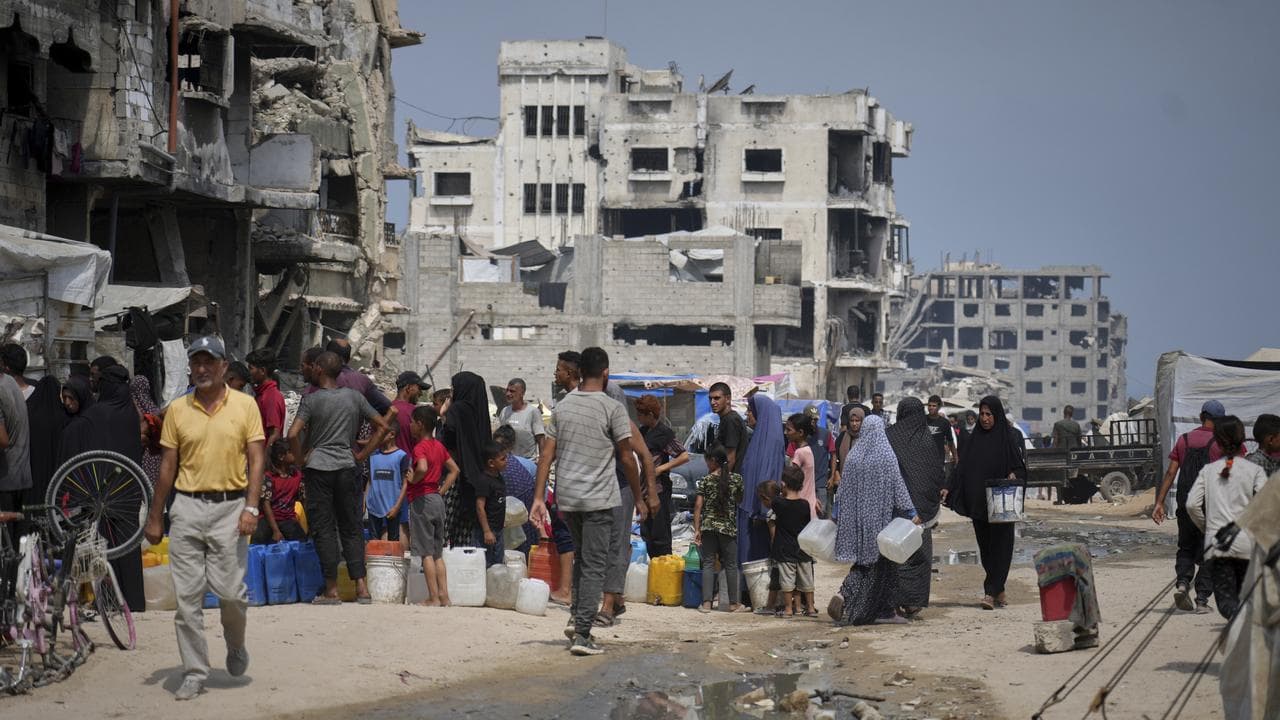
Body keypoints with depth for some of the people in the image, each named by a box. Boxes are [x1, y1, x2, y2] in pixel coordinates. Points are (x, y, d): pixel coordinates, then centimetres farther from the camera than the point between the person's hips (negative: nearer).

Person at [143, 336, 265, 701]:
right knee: (188, 595, 1)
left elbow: (255, 459, 0)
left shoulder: (245, 405, 1)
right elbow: (168, 465, 10)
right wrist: (155, 517, 9)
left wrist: (251, 507, -11)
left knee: (230, 590, -6)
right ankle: (194, 673, 8)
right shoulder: (178, 409, 7)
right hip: (187, 507, 2)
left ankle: (235, 644, 25)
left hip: (230, 506, -2)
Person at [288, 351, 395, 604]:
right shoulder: (354, 397, 6)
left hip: (318, 468, -4)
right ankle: (361, 587, 2)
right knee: (351, 527, 9)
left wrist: (301, 458, -1)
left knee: (323, 529, 1)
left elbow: (293, 434, -17)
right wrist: (362, 455, 10)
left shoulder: (311, 399, -7)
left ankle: (331, 590, 0)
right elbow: (382, 426, 8)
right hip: (347, 467, 4)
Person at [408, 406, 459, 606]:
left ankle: (434, 597, -5)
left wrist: (412, 480, -14)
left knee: (426, 552, -4)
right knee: (438, 553, 12)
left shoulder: (419, 447, -13)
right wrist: (441, 490, 14)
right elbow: (454, 470, 19)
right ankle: (444, 595, 9)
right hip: (437, 500, 8)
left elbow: (422, 468, -33)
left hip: (421, 500, -8)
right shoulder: (439, 446, 12)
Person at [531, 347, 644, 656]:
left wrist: (539, 498, 5)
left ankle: (577, 617, 17)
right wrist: (638, 498, 5)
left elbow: (546, 455, 3)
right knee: (594, 567, -2)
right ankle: (582, 634, -8)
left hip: (566, 498, 5)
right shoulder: (612, 408, -7)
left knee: (581, 557, 24)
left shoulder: (562, 406, 7)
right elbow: (627, 458, -5)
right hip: (599, 499, -5)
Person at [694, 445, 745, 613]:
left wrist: (696, 529, -3)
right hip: (728, 527, 0)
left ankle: (706, 603, -4)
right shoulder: (736, 479, 1)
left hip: (708, 526, 0)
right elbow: (740, 501, 10)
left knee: (708, 564, 3)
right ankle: (733, 603, 12)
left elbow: (698, 505, -5)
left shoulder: (705, 480, -2)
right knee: (730, 565, 8)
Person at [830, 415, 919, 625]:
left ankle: (844, 595, -7)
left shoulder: (853, 456, 2)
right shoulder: (886, 455, -10)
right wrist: (911, 512, -9)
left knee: (862, 560, 12)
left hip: (859, 517, 4)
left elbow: (844, 489, 7)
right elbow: (898, 485, -12)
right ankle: (885, 611, 7)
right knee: (884, 562, 5)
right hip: (882, 517, -4)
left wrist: (837, 515, 16)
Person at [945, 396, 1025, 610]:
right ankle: (999, 591, 16)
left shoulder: (1010, 437, -3)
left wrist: (1014, 476, -25)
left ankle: (991, 593, -12)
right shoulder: (975, 438, 10)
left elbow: (1020, 466, -4)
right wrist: (949, 489, 0)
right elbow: (963, 466, 9)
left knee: (999, 545, -7)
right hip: (978, 502, 5)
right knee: (985, 547, 8)